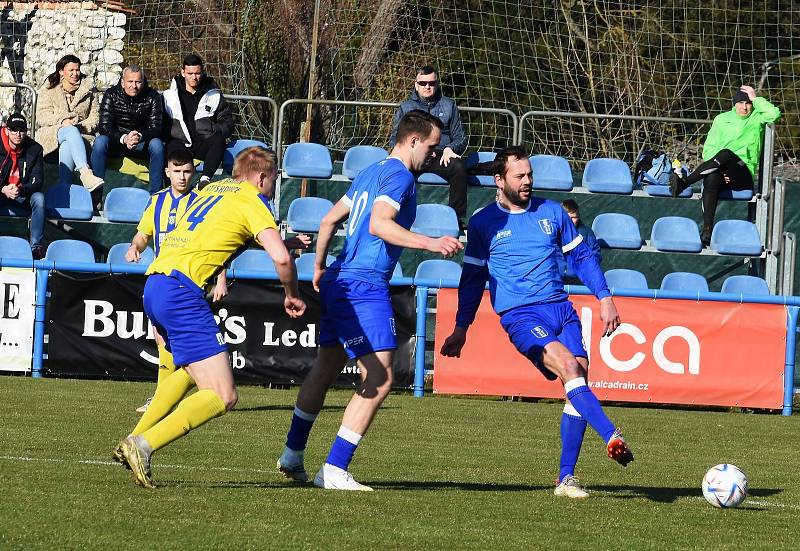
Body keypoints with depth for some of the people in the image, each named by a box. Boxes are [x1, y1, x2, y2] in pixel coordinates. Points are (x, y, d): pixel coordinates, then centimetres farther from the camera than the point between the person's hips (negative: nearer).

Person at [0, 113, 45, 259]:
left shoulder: (34, 149, -7)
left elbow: (37, 181, -10)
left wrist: (21, 190, -31)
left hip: (24, 195, 1)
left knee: (38, 198, -31)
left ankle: (36, 246, -32)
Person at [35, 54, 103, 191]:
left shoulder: (88, 89, 16)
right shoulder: (48, 89, 12)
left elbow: (95, 116, 9)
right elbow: (41, 117, 1)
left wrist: (82, 126, -12)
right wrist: (63, 120, -16)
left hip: (81, 134, 1)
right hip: (52, 134, -1)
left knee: (67, 146, -37)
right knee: (71, 131, -37)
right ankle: (86, 174, -60)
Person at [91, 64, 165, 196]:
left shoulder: (152, 97, -8)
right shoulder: (111, 95, -9)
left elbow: (156, 127, -14)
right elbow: (104, 126, -17)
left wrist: (140, 136, -37)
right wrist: (124, 139, -36)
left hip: (142, 142, 0)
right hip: (116, 141, 0)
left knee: (157, 144, -30)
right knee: (100, 142, -30)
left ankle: (156, 193, -24)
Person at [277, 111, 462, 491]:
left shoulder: (370, 173, 19)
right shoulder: (399, 176, -10)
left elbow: (329, 220, 24)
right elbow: (379, 224, -25)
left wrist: (319, 268, 34)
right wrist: (430, 243, -31)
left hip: (339, 282, 11)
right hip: (364, 286, -11)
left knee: (326, 367, 24)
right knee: (380, 379, -12)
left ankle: (293, 454, 36)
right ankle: (334, 470, -15)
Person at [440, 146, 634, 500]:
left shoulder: (551, 212, 13)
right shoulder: (484, 223, 8)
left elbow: (581, 256, 21)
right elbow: (473, 277, 17)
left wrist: (604, 297, 11)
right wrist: (461, 329, 16)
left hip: (561, 308, 4)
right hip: (519, 315, -4)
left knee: (578, 379, -11)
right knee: (568, 365, -28)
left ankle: (566, 478, -4)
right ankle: (612, 438, -41)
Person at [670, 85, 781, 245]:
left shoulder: (756, 119, 13)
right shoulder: (722, 119, 19)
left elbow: (774, 114, -9)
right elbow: (709, 148, 11)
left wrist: (755, 99, 0)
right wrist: (720, 170, -6)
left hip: (744, 175, -2)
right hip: (721, 172, 2)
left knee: (725, 154, -35)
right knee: (712, 177, -37)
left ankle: (683, 184, -40)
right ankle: (707, 230, -48)